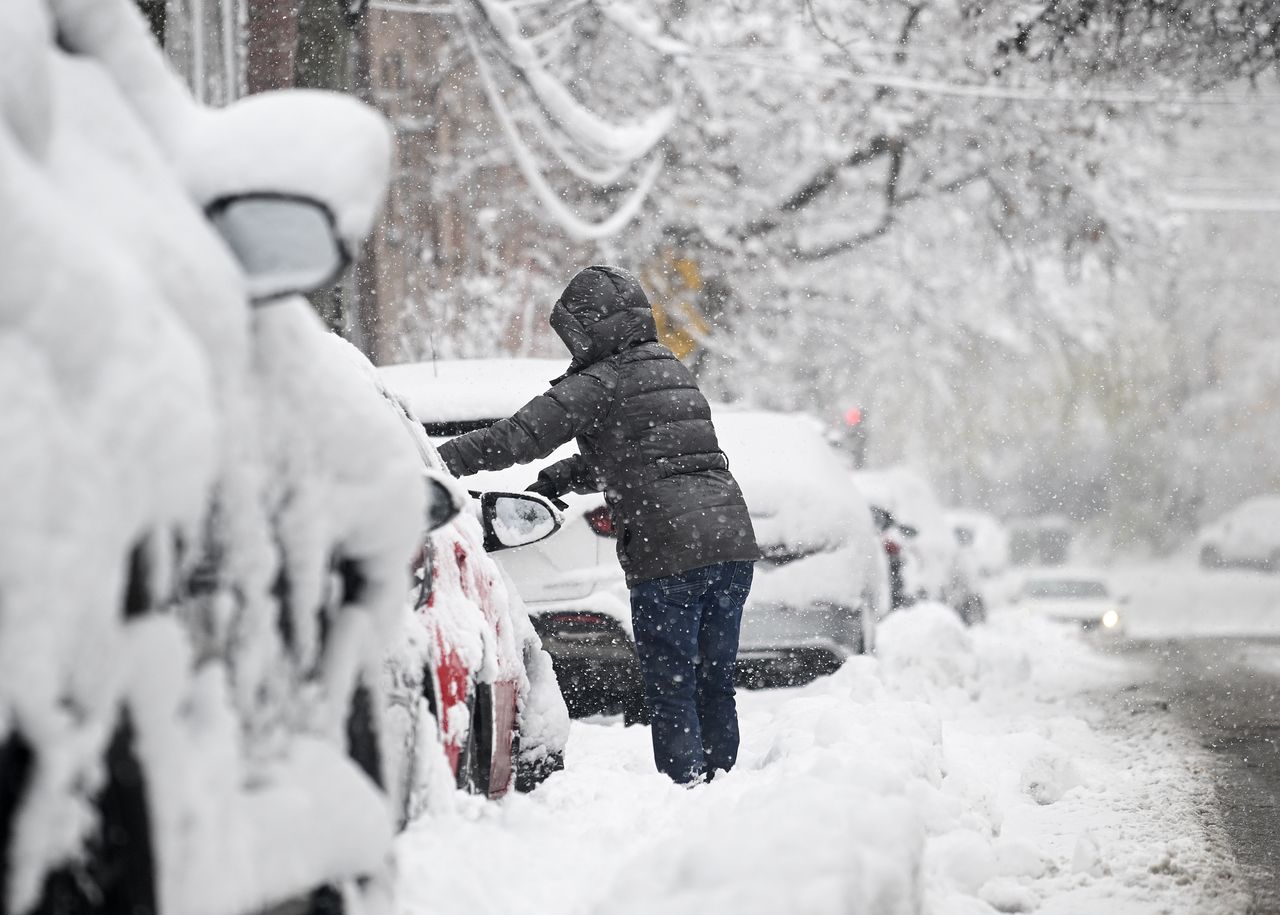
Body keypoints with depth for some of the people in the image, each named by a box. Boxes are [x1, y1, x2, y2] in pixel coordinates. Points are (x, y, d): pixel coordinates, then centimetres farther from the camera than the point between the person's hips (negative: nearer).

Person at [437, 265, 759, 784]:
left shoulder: (598, 383, -5)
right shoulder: (673, 370, 21)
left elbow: (518, 437, -9)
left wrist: (440, 461, -4)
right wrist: (562, 478, 22)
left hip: (669, 552, -7)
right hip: (733, 539, 8)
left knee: (670, 690, -2)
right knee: (716, 684, 13)